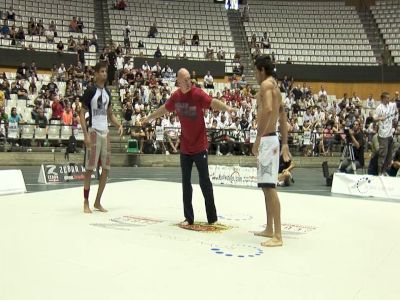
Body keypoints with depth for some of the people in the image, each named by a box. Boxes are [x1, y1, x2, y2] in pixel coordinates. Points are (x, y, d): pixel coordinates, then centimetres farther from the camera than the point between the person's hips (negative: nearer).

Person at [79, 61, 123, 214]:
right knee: (90, 168, -3)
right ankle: (86, 202, 8)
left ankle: (98, 201, 18)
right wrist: (86, 134, -17)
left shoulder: (107, 92, 14)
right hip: (94, 132, -7)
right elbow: (82, 113, -8)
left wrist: (119, 125, 2)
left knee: (106, 168, 7)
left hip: (105, 132, 7)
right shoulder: (90, 91, -6)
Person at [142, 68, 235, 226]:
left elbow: (213, 102, -27)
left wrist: (226, 108, -48)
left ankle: (212, 217, 12)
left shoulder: (198, 94, -11)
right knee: (186, 183, 7)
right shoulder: (175, 96, 3)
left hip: (200, 146, -5)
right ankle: (189, 218, 17)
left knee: (204, 182, 0)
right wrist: (149, 117, 35)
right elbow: (164, 109, 21)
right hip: (184, 147, 5)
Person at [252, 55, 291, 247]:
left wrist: (258, 138, -28)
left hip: (267, 140, -10)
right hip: (271, 139, 10)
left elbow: (268, 110, -28)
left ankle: (277, 236, -8)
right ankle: (269, 229, 24)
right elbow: (283, 117, 23)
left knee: (270, 187, -10)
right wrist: (285, 143, 24)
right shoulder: (275, 87, 21)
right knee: (266, 186, 15)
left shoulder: (266, 84, -10)